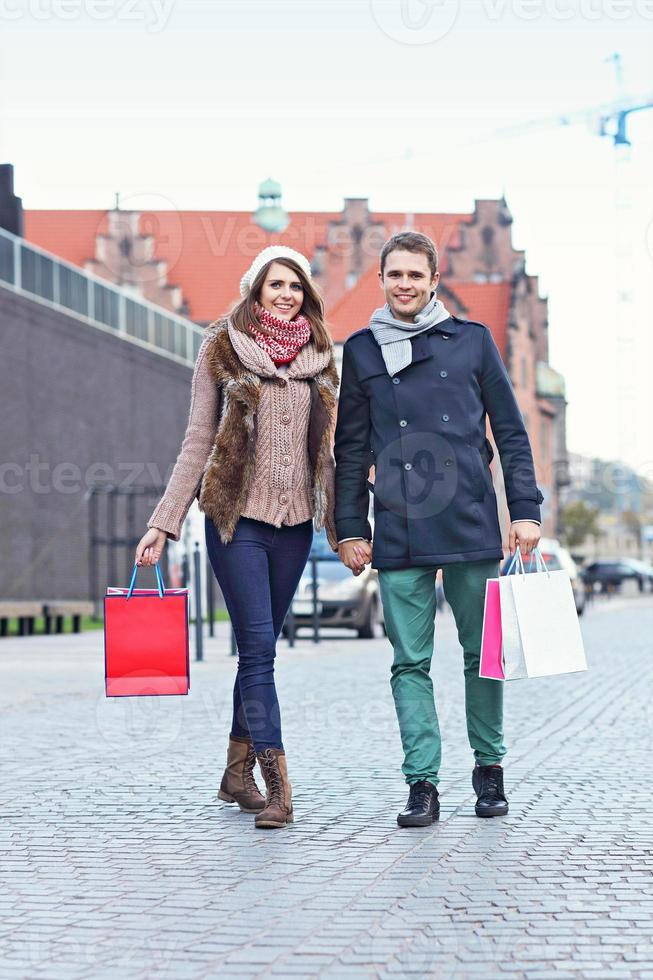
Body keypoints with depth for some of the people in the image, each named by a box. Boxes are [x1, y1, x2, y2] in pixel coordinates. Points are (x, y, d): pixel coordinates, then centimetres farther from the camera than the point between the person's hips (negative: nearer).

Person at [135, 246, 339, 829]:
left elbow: (327, 446, 15)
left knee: (261, 648, 9)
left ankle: (238, 772, 21)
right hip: (237, 517, -3)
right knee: (258, 648, -11)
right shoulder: (223, 349, 2)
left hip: (295, 519, 4)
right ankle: (278, 786, -13)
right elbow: (198, 442, 3)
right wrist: (164, 523, -2)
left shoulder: (319, 355, 11)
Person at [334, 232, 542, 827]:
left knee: (483, 653, 7)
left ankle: (489, 766, 21)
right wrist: (350, 527, 7)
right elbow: (352, 449, 13)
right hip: (398, 532, 1)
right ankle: (423, 784, 1)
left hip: (471, 524, 0)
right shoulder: (361, 352, 10)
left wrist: (525, 511, 2)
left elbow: (511, 431, 8)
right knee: (411, 663, -1)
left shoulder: (472, 340, 7)